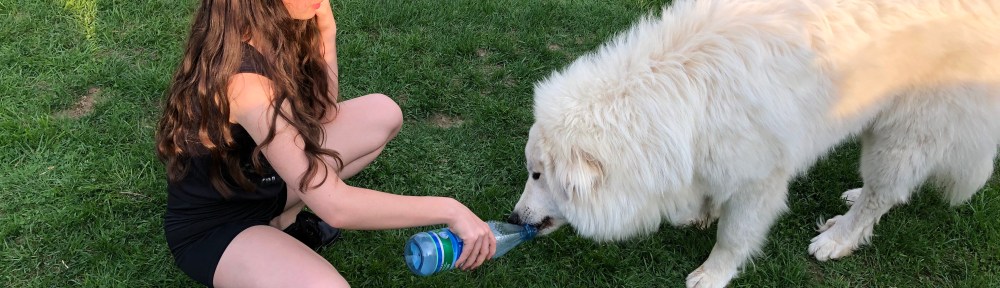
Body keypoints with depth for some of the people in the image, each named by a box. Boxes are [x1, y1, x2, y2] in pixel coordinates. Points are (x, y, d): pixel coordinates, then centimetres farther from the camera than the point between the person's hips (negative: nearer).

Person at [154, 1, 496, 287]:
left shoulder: (268, 31, -9)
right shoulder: (243, 78, -34)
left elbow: (323, 112, 5)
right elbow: (334, 205, -34)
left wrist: (326, 30, -10)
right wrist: (447, 210, -29)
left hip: (261, 184, 9)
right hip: (211, 226, -8)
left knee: (381, 113, 0)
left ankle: (283, 219, 5)